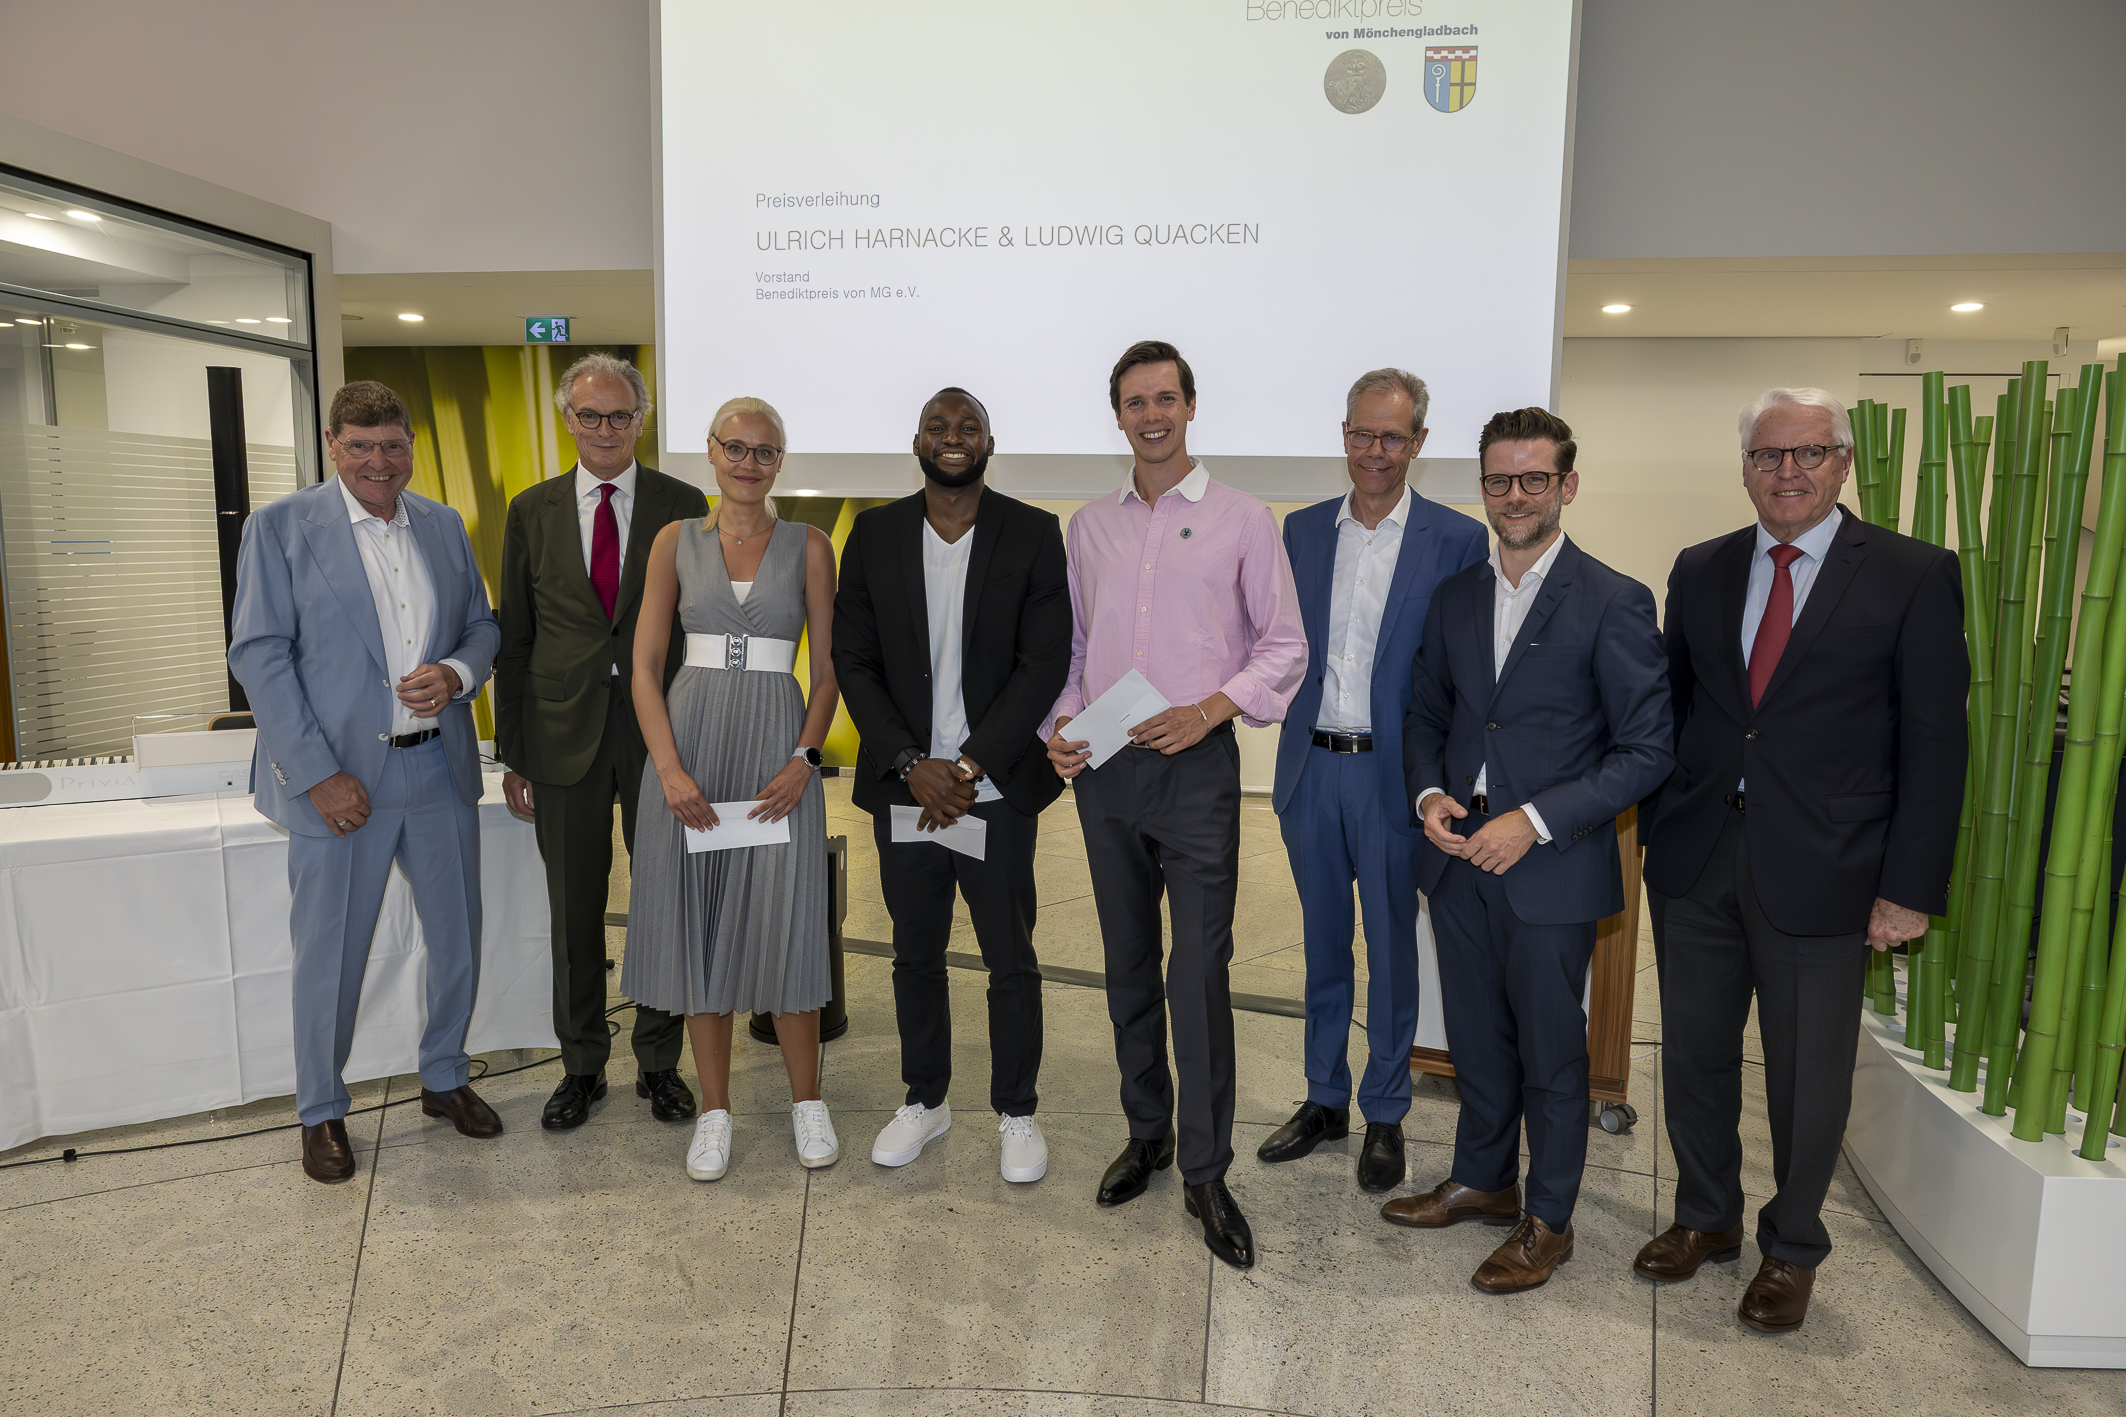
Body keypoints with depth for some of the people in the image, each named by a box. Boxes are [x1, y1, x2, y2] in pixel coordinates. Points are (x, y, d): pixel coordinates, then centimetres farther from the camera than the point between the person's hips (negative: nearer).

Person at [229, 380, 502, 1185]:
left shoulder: (444, 527, 8)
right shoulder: (280, 528, -4)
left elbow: (482, 625, 14)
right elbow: (258, 655, -9)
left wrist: (458, 673, -10)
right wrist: (319, 774, -15)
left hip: (439, 765, 4)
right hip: (340, 777, -4)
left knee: (458, 939, 14)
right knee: (330, 957, 7)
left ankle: (444, 1078, 35)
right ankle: (321, 1112, 28)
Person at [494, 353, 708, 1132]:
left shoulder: (683, 504, 1)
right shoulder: (531, 510, 5)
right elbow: (513, 638, 7)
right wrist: (512, 752, 3)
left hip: (662, 729, -1)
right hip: (565, 734, 1)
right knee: (574, 911, 11)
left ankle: (659, 1061, 25)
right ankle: (582, 1064, 28)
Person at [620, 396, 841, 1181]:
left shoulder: (808, 546, 5)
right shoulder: (676, 541, 6)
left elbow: (828, 667, 4)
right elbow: (645, 664, 3)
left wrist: (805, 758, -10)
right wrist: (669, 767, -9)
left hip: (778, 746, -1)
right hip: (689, 738, 1)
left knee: (783, 923, 0)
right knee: (697, 922, 6)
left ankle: (807, 1099, 20)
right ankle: (714, 1109, 21)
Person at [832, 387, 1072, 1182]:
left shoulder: (1033, 533, -3)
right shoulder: (874, 535, 3)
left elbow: (1045, 663, -8)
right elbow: (853, 663, 1)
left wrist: (969, 768, -14)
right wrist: (914, 765, -10)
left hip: (997, 789, -2)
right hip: (904, 789, 2)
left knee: (1012, 961, 8)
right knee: (916, 955, 15)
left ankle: (1017, 1111, 27)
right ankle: (925, 1101, 34)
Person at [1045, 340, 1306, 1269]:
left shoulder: (1242, 520, 0)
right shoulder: (1089, 526, 12)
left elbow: (1283, 645, 0)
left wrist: (1208, 710, -14)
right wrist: (1061, 721, -1)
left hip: (1196, 765, -4)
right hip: (1105, 770, 4)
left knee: (1200, 974, -4)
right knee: (1127, 965, 13)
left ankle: (1206, 1173, 10)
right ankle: (1146, 1135, 30)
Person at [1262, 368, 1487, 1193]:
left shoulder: (1456, 540, -5)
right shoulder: (1302, 530, 6)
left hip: (1393, 776, -3)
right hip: (1310, 768, 4)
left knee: (1392, 950, 9)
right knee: (1322, 945, 16)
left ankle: (1384, 1116, 27)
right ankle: (1324, 1100, 33)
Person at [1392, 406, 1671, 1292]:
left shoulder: (1614, 604, -9)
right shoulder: (1455, 597, 7)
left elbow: (1645, 751, -11)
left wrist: (1535, 821, -20)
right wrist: (1430, 794, -5)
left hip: (1552, 869, -5)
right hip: (1458, 858, 5)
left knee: (1551, 1052, 10)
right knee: (1476, 1037, 19)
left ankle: (1547, 1220, 29)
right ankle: (1482, 1180, 40)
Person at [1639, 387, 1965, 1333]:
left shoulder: (1913, 576, -4)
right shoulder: (1700, 571, 7)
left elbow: (1934, 742, -6)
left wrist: (1911, 889, -10)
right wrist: (1657, 831, 6)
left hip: (1821, 872, -3)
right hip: (1696, 863, 4)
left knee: (1808, 1076, 11)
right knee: (1693, 1053, 15)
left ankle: (1791, 1250, 34)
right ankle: (1706, 1218, 38)